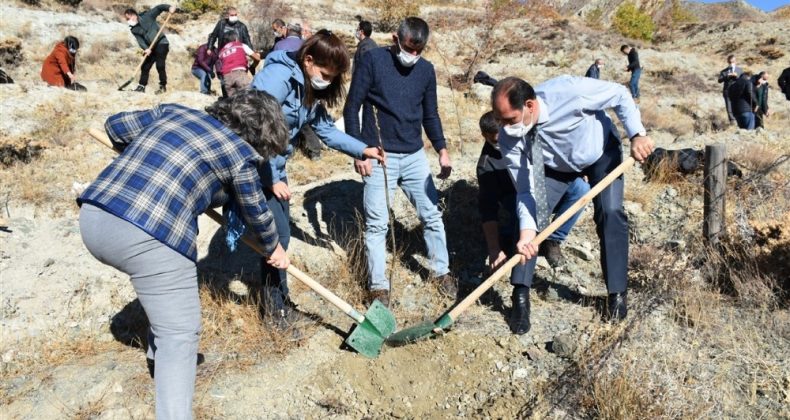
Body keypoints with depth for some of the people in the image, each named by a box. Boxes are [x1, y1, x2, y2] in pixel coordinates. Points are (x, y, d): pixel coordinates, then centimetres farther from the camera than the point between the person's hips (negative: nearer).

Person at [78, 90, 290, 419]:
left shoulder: (173, 111, 21)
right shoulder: (240, 153, 6)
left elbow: (116, 126, 27)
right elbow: (256, 213, 18)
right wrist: (273, 249, 37)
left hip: (92, 217, 8)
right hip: (149, 237, -8)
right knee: (180, 333, 4)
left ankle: (159, 355, 50)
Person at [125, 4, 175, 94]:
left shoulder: (147, 16, -6)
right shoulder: (133, 30, 3)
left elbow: (159, 8, -5)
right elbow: (140, 40, -8)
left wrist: (169, 7, -22)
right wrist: (146, 49, -26)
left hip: (161, 43, -6)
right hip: (150, 48, 6)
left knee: (160, 66, -14)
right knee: (145, 66, 5)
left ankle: (163, 86, -3)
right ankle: (141, 86, 17)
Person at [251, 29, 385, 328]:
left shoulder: (310, 89, 6)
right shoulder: (279, 76, -22)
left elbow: (325, 129, 11)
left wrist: (362, 150, 2)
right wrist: (272, 180, -21)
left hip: (274, 167, 9)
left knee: (279, 234, 14)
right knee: (277, 235, -5)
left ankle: (276, 299, 30)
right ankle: (277, 307, 13)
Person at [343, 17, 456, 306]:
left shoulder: (426, 70, 6)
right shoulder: (373, 60, -7)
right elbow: (351, 108, -6)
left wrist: (442, 149, 6)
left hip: (414, 155, 4)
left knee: (432, 215, 8)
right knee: (376, 222, -2)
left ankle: (441, 271, 27)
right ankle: (378, 285, 12)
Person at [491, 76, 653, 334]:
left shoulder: (568, 91, -39)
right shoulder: (509, 139, -30)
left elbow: (619, 95, -23)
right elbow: (525, 190, -25)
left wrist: (637, 134, -31)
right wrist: (526, 231, -37)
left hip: (601, 153, -2)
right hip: (555, 165, 2)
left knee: (610, 212, -18)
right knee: (529, 214, -14)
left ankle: (617, 293, 0)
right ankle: (521, 297, -5)